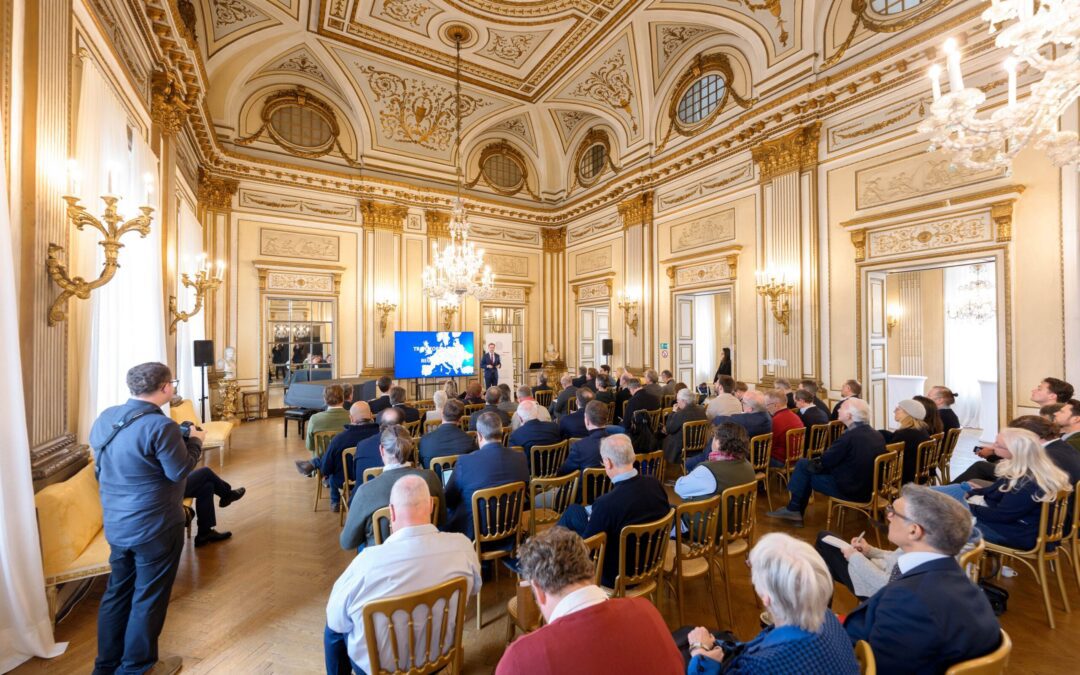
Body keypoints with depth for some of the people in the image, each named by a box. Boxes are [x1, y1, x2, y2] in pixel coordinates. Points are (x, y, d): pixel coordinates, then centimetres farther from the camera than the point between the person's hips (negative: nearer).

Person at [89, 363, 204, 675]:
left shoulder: (105, 418, 1)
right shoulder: (161, 426, -25)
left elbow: (102, 468, 15)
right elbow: (180, 472, -19)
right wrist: (194, 441, -5)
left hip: (116, 525, 8)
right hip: (155, 528, -8)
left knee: (118, 591, 22)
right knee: (149, 598, 10)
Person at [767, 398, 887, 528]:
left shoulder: (849, 436, -23)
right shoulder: (877, 435, 2)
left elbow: (822, 464, -15)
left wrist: (810, 464, 7)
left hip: (849, 489, -8)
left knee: (803, 465, 2)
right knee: (806, 465, 15)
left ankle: (794, 510, 15)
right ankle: (796, 512, 20)